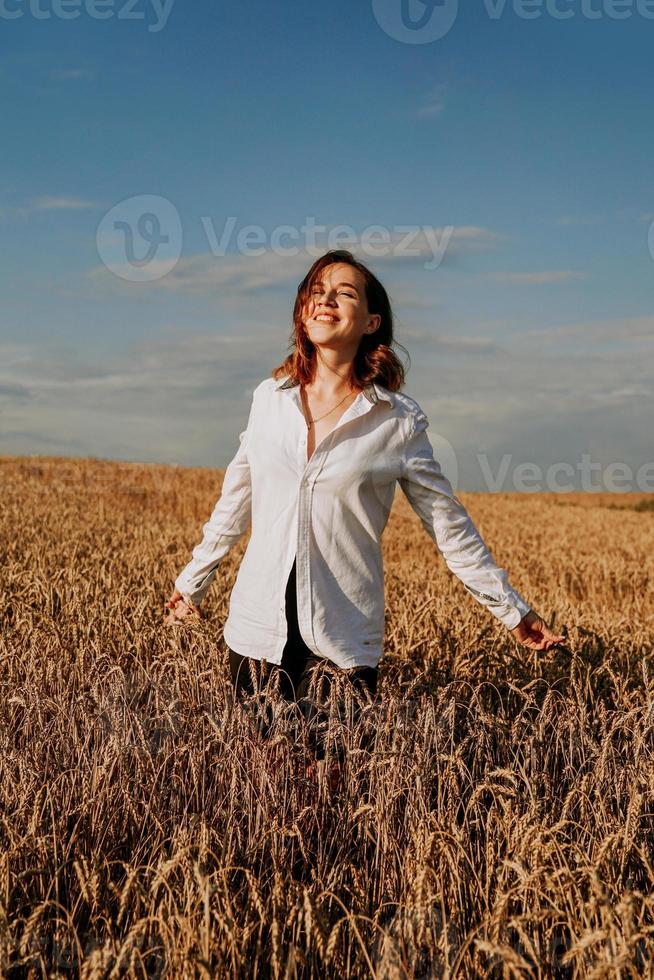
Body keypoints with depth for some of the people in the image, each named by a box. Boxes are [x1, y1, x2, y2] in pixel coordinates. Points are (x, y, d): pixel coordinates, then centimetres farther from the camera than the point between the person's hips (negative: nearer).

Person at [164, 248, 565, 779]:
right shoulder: (269, 398, 3)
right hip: (260, 626, 3)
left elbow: (451, 525, 0)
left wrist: (514, 612, 2)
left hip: (344, 638, -2)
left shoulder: (399, 420, -6)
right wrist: (192, 582, 21)